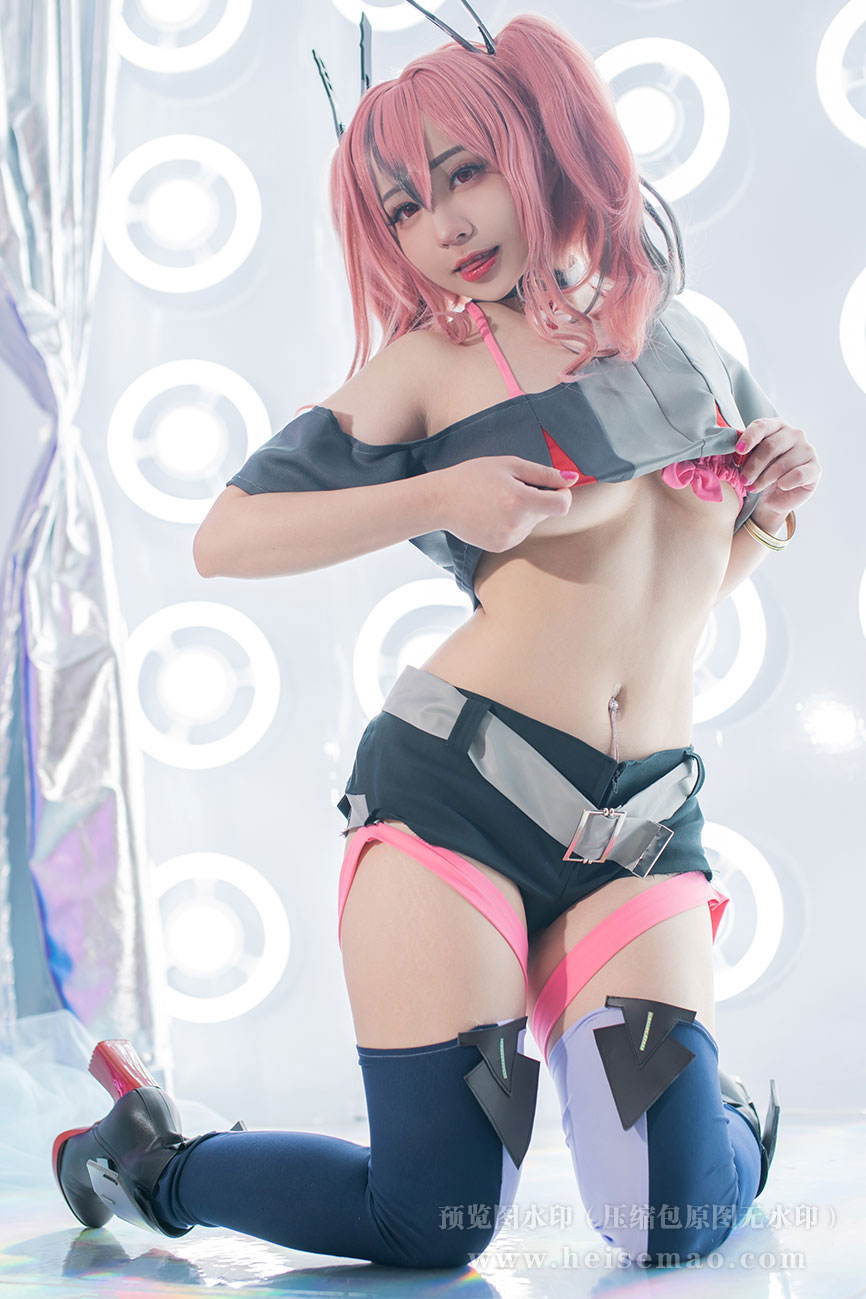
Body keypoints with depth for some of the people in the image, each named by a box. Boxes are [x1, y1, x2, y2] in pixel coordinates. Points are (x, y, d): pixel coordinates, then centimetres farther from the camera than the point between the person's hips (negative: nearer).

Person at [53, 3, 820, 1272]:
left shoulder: (682, 329, 15)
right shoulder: (434, 360, 1)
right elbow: (225, 536, -6)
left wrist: (771, 505, 6)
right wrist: (441, 499, -15)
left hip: (644, 828, 4)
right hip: (456, 789, -3)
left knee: (678, 1225, -8)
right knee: (431, 1226, -5)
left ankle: (726, 1110, 29)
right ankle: (147, 1156, 21)